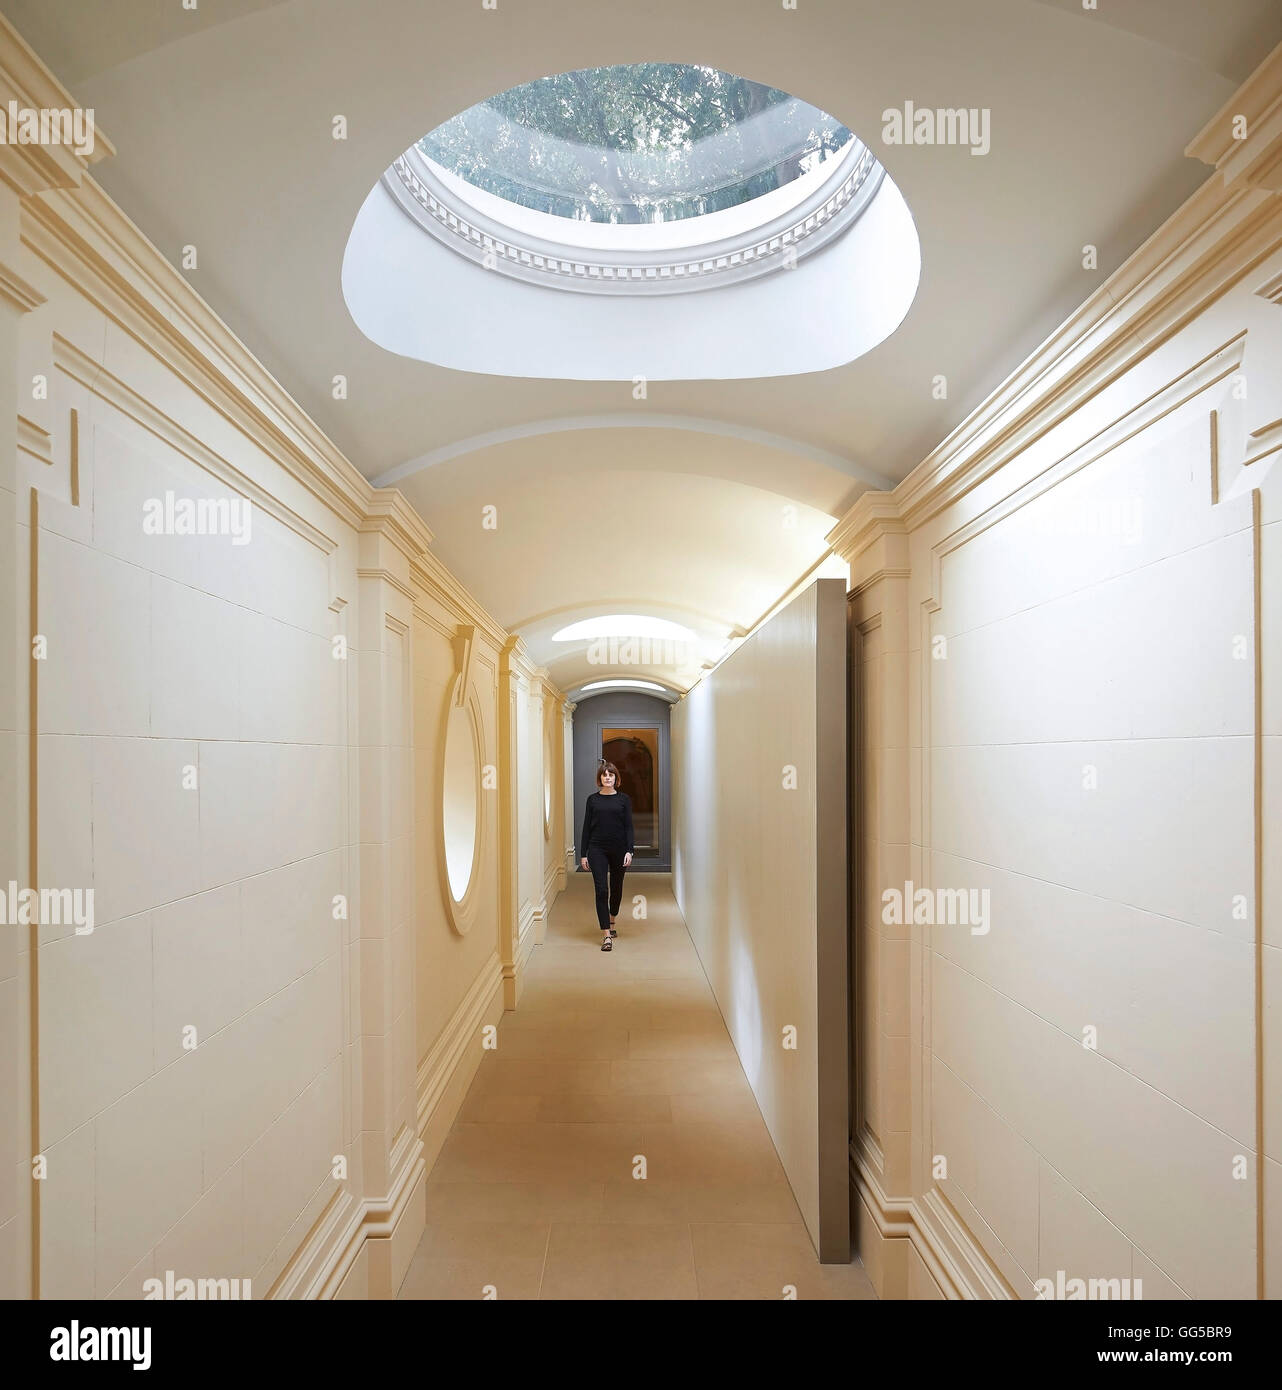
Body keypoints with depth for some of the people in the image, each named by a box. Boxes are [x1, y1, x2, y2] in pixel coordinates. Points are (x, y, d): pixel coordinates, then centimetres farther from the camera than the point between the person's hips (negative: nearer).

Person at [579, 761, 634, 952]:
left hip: (618, 849, 1)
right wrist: (583, 854, 2)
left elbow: (629, 826, 0)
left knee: (616, 888, 14)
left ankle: (611, 922, 40)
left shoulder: (624, 799, 3)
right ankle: (606, 936, -7)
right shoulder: (592, 799, 4)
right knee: (601, 890, -8)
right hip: (597, 849, -1)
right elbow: (586, 827, 5)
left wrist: (629, 850, -10)